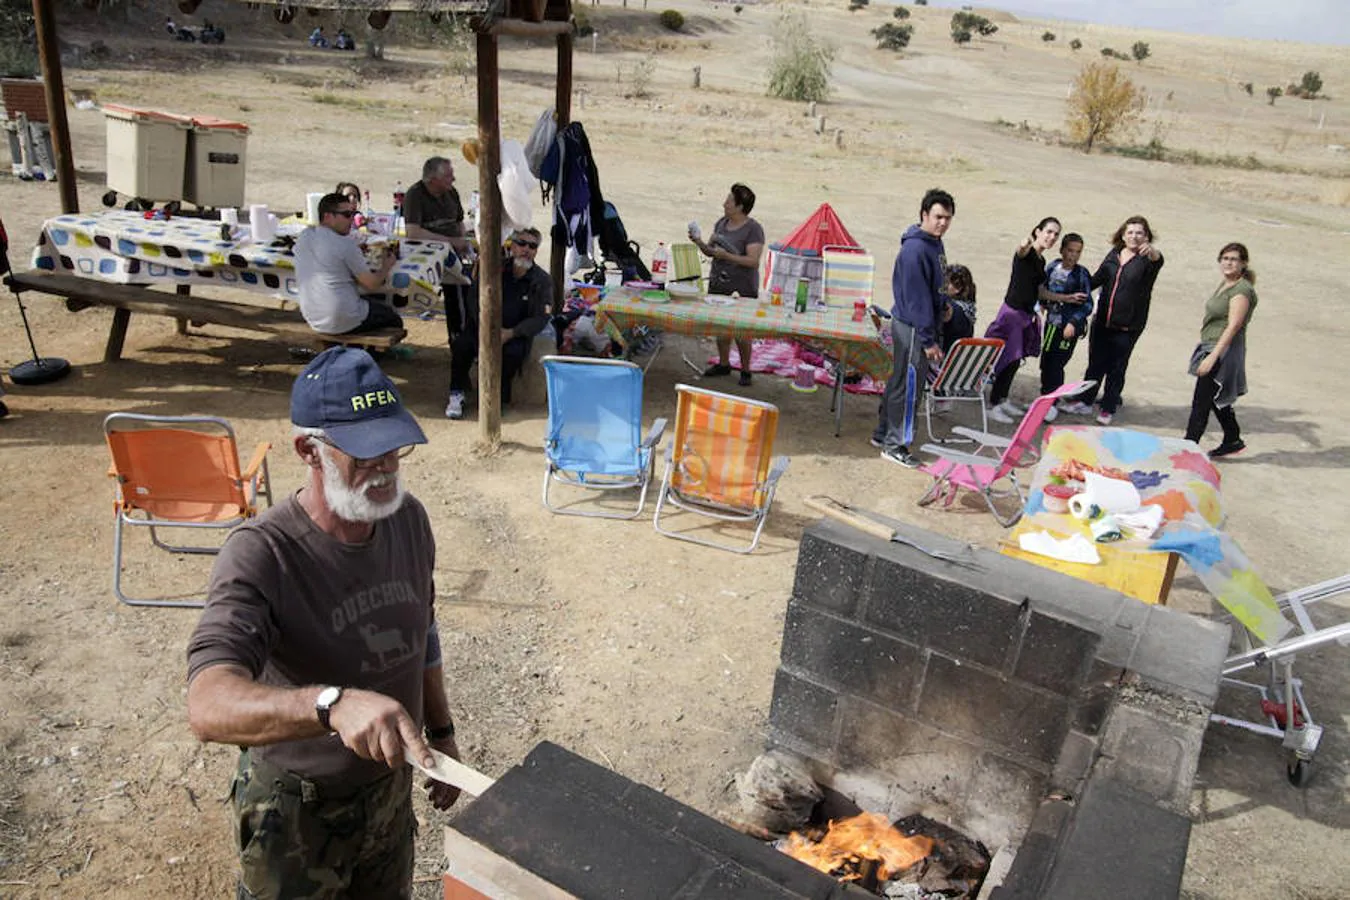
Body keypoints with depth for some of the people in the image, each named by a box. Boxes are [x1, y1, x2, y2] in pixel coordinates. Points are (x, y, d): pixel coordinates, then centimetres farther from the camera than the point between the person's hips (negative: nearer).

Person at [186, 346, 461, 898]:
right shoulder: (260, 555, -28)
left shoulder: (409, 518, -8)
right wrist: (333, 704, -57)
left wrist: (441, 733, 12)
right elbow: (209, 706, -41)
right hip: (297, 809, -5)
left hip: (391, 786, 6)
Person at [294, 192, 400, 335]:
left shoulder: (303, 238, 3)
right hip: (343, 323, -8)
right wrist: (386, 267, 6)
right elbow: (372, 285, -12)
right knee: (393, 319, 15)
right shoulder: (346, 244, -18)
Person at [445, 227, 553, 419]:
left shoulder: (542, 281, 0)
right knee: (461, 344, -26)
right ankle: (456, 394, -7)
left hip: (514, 334, -1)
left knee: (513, 352, -34)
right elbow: (475, 301, 3)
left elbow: (540, 319, -6)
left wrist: (510, 333, -20)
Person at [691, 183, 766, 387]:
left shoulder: (753, 229, -13)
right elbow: (710, 251, 15)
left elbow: (753, 261, -20)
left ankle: (745, 370, 13)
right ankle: (723, 364, 30)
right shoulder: (721, 223, 8)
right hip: (718, 284, 7)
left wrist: (727, 256, -25)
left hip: (742, 290, -7)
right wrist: (699, 242, -4)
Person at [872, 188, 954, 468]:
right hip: (912, 327, -10)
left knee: (900, 380, 17)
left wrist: (936, 326, 17)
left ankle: (883, 433, 29)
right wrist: (929, 340, -21)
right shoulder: (915, 250, -20)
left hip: (924, 324, 10)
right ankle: (894, 445, 7)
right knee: (908, 384, -2)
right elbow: (917, 298, -22)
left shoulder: (935, 244, 11)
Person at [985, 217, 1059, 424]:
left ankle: (1003, 400, 27)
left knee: (1015, 361, 14)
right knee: (1008, 360, -5)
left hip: (1027, 315, 8)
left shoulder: (1041, 260, 13)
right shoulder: (1026, 253, -13)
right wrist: (1023, 245, -64)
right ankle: (993, 405, 5)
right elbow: (1020, 252, -40)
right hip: (1012, 312, -8)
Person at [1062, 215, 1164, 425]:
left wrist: (1152, 251, -52)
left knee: (1116, 368, 5)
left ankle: (1108, 409, 16)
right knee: (1095, 364, 12)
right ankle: (1084, 402, 24)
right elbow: (1097, 279, 18)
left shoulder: (1147, 259, -7)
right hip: (1102, 321, 4)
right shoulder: (1114, 254, 8)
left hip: (1128, 326, -4)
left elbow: (1158, 261, -31)